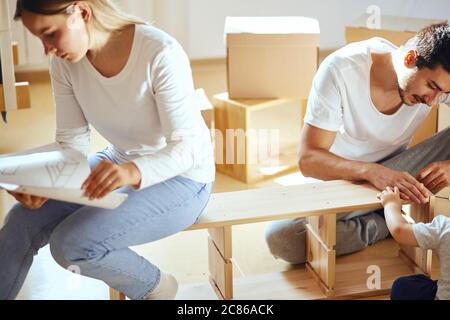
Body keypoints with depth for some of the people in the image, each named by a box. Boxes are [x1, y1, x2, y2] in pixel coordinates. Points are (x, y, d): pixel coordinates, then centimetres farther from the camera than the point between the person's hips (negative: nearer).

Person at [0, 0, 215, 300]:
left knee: (71, 243, -22)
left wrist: (134, 172, -46)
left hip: (182, 177, -6)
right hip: (119, 166, 6)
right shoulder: (65, 61, -9)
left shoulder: (160, 53, -28)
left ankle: (154, 287, 4)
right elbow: (72, 139, -4)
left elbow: (186, 146, -27)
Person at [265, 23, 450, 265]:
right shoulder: (340, 70, -26)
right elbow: (308, 159, -27)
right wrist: (370, 171, -46)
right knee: (279, 238, -31)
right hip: (339, 178, -2)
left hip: (395, 173, 2)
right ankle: (397, 224, -14)